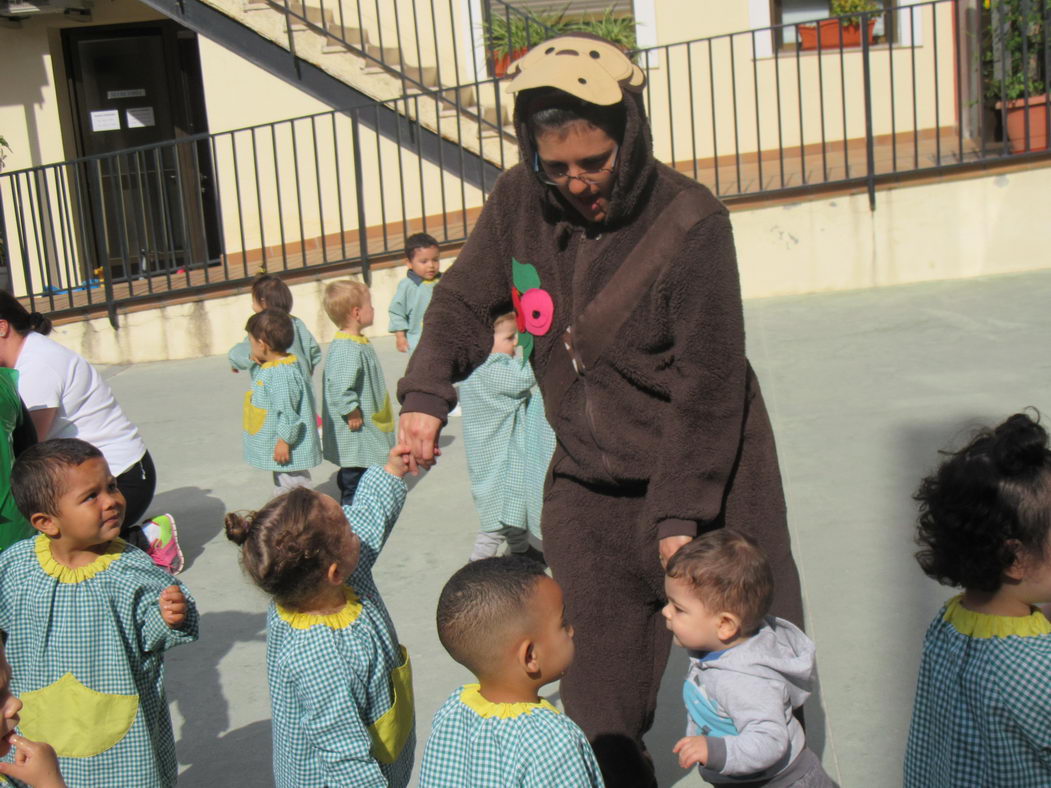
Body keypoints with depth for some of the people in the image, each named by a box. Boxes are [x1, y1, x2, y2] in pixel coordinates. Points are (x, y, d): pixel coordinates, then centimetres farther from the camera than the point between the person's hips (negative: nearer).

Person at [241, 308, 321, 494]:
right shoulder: (269, 369, 8)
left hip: (290, 450, -11)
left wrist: (284, 441, -22)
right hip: (278, 450, 11)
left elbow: (288, 411, -25)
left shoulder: (283, 373, -24)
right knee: (282, 490, 23)